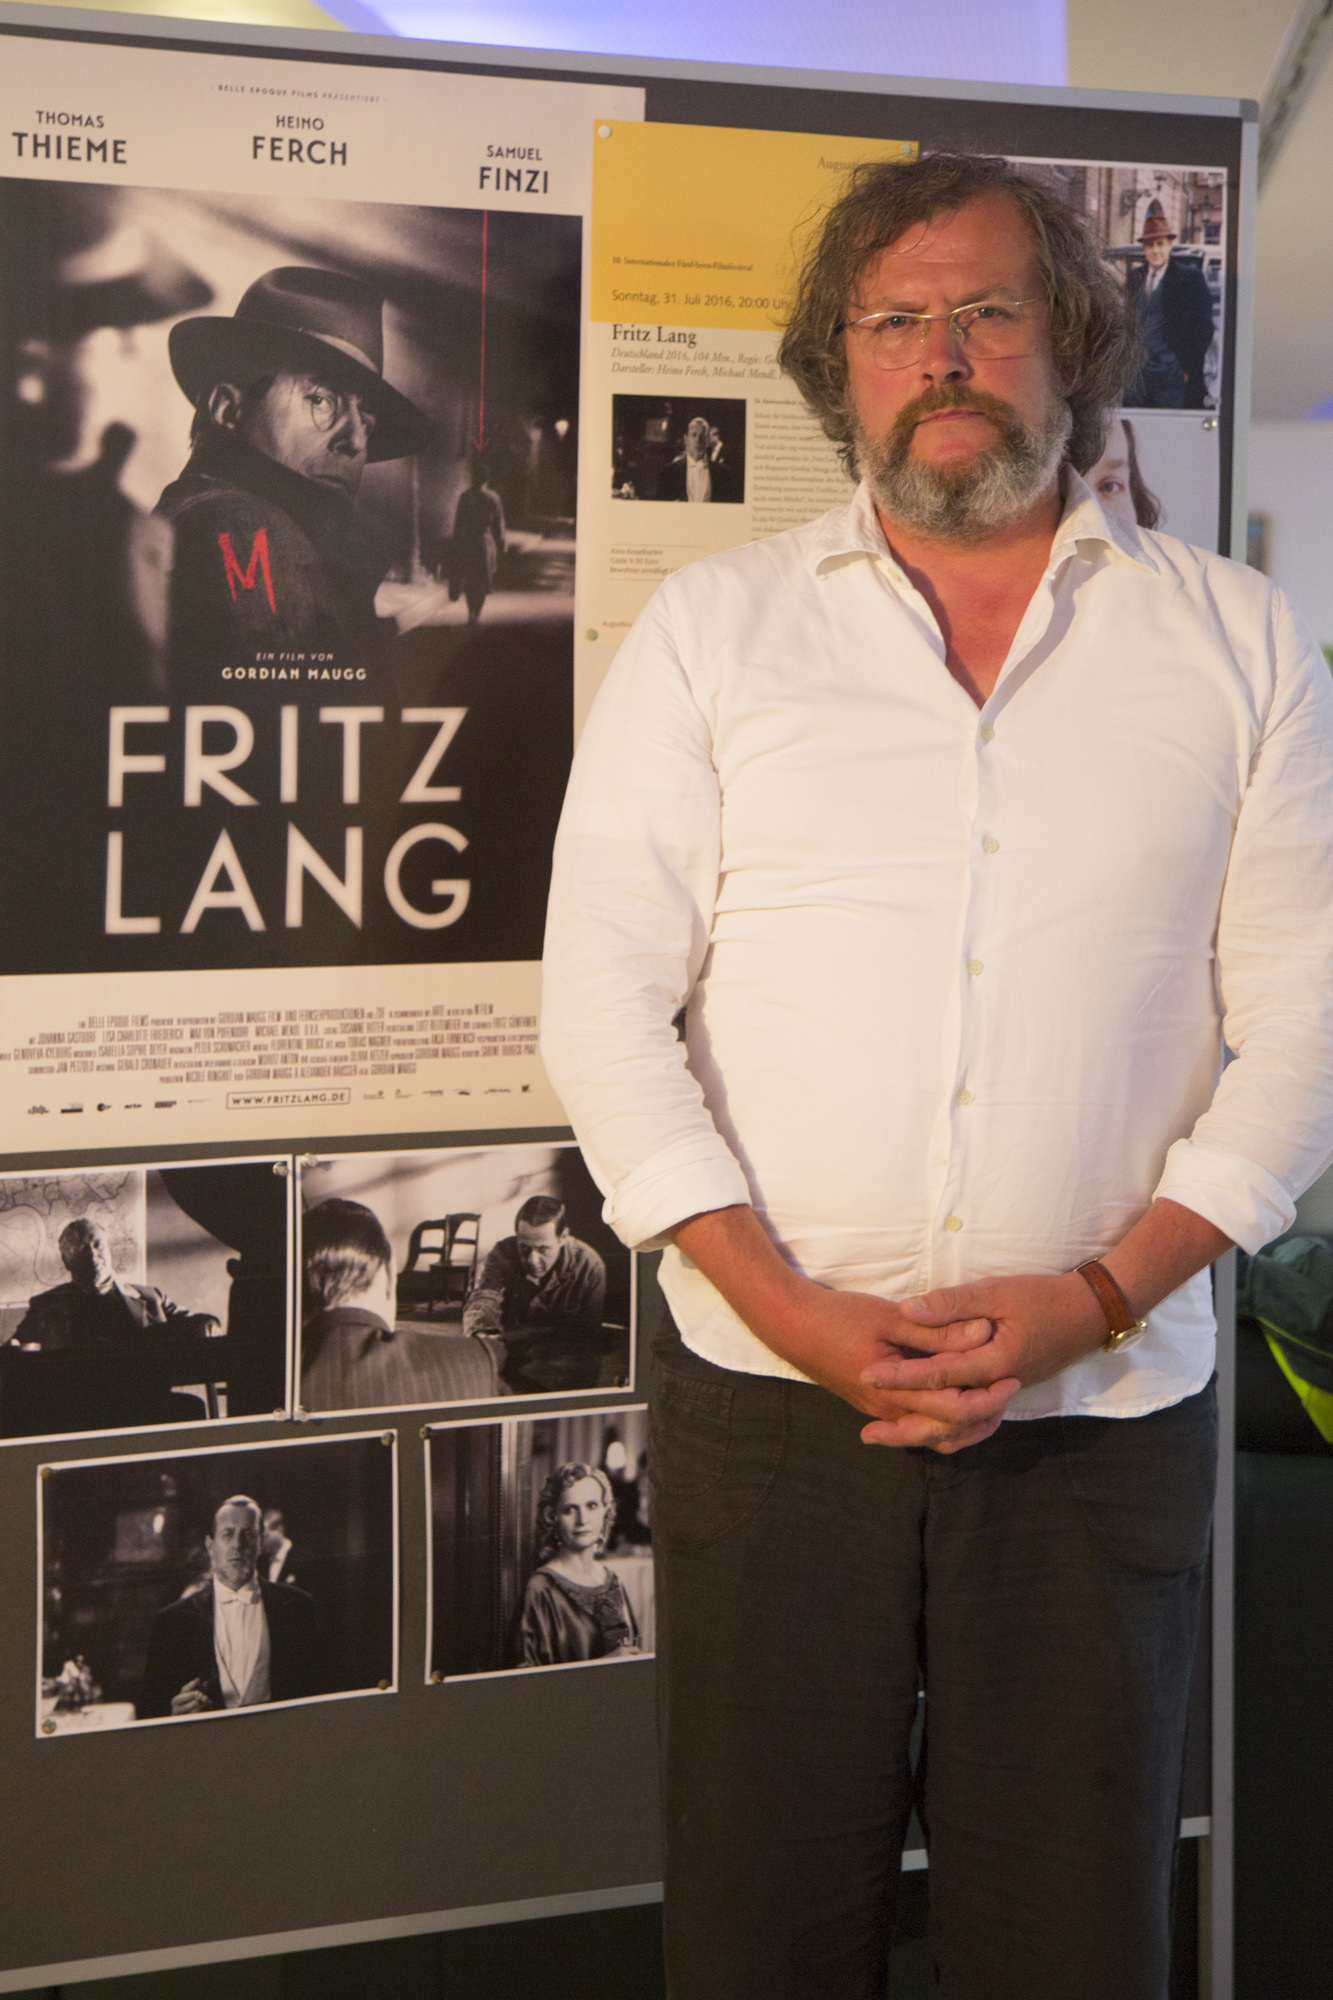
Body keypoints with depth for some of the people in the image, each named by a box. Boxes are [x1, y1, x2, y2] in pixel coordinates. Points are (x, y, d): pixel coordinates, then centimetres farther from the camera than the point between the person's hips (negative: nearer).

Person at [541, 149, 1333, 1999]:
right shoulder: (709, 629, 6)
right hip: (766, 1398, 0)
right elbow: (603, 998, 0)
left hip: (1108, 1413, 0)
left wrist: (1100, 1291, -10)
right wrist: (788, 1307, -11)